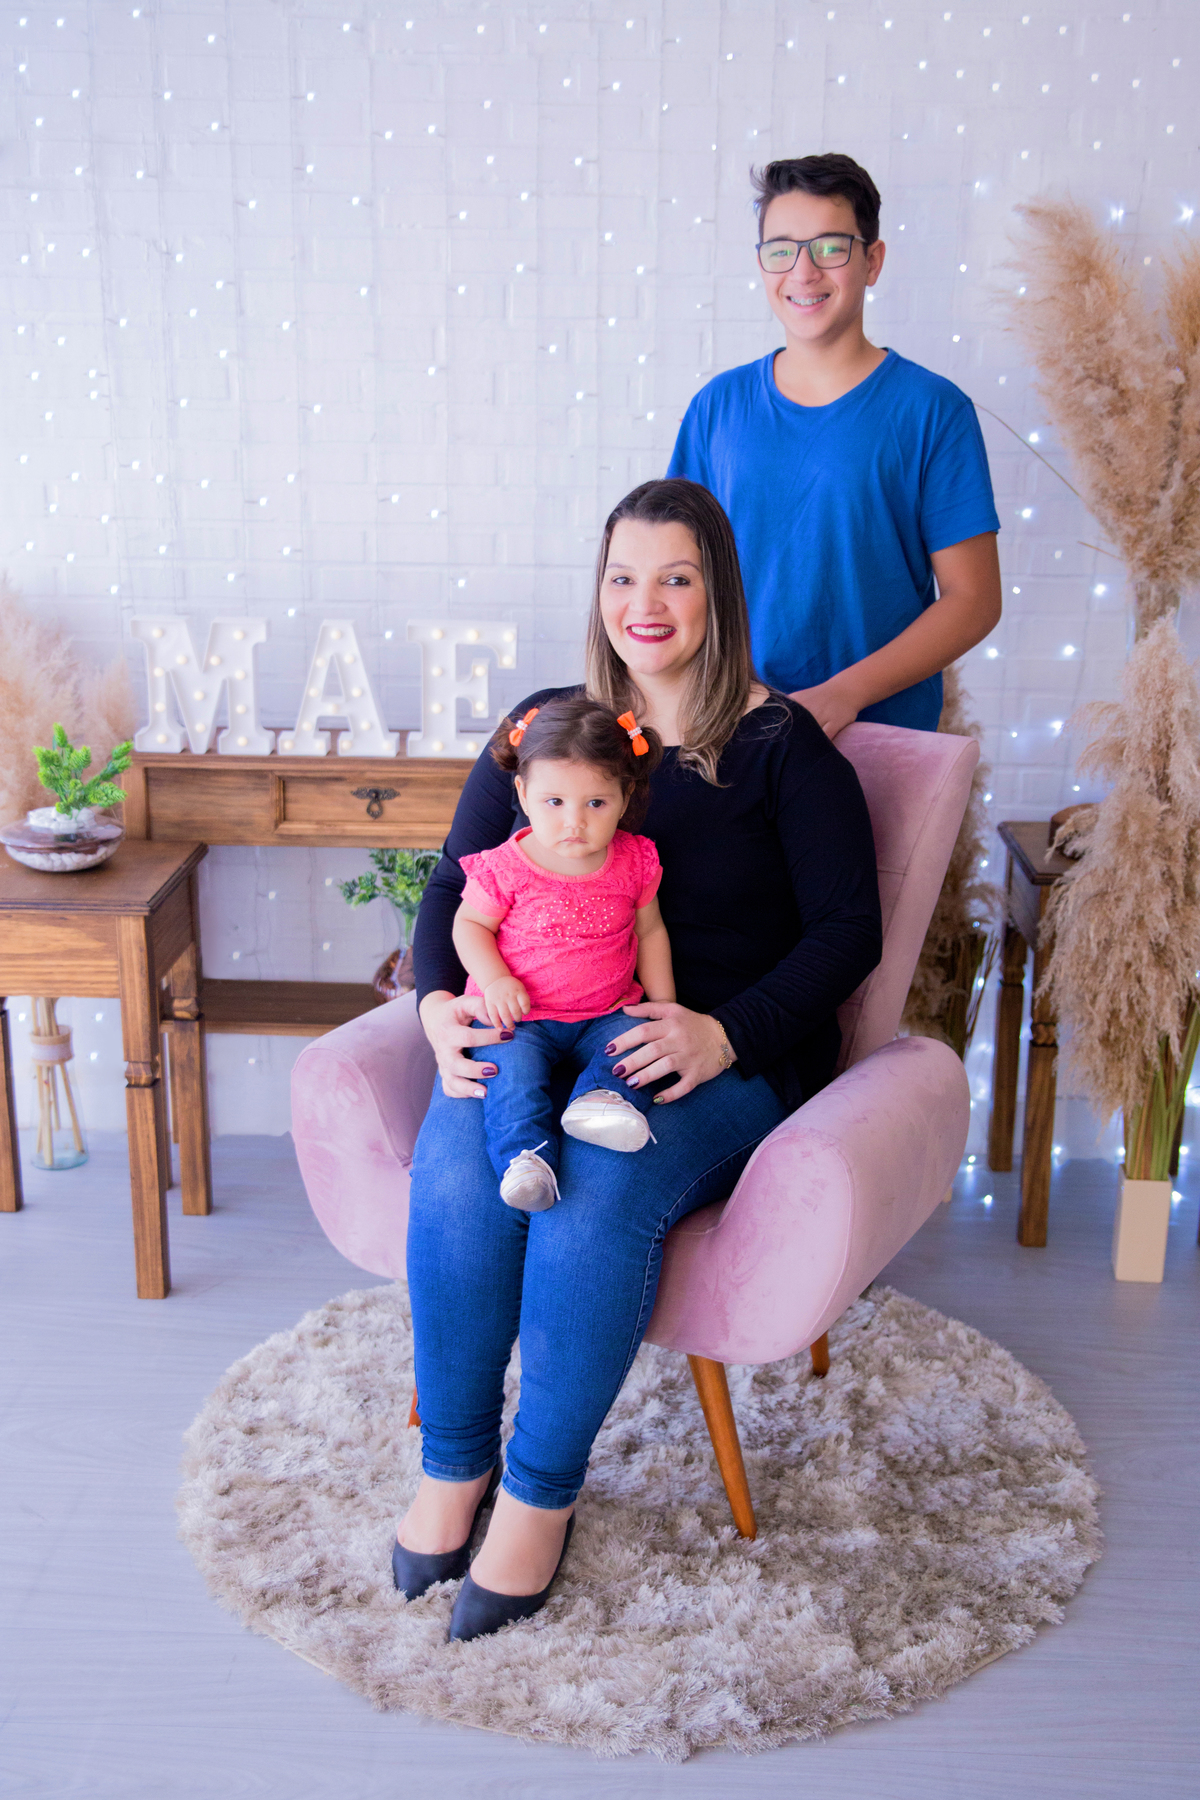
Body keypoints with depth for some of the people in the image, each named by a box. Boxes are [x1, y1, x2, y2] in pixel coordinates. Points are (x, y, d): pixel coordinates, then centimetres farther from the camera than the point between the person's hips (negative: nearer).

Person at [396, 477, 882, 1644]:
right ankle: (453, 1465, -8)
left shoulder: (779, 745, 2)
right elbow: (454, 886, 11)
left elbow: (848, 929, -4)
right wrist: (441, 1003, -10)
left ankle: (542, 1491, -12)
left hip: (724, 1063, -3)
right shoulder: (546, 724, 12)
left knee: (595, 1196, -33)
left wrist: (725, 1032, -20)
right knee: (456, 1169, -29)